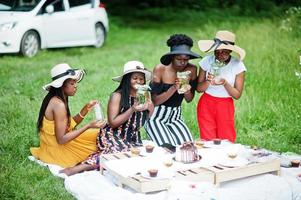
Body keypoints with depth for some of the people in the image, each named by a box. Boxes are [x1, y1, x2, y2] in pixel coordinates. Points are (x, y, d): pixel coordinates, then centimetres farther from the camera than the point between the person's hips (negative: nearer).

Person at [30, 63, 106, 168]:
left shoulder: (52, 99, 4)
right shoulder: (59, 105, -24)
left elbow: (69, 125, 7)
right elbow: (61, 139, -25)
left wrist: (85, 109, -3)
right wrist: (88, 126, -24)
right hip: (56, 151, -9)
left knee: (97, 135, 14)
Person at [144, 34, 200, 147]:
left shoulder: (191, 70, -3)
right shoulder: (160, 69, -14)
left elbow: (189, 100, 5)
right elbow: (155, 101, -15)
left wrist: (187, 91, -18)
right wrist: (174, 88, -28)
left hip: (175, 117, 4)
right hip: (156, 117, -4)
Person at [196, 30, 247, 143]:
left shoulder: (237, 65, -8)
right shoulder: (207, 61, -6)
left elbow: (237, 95, -7)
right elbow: (198, 89, -1)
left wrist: (225, 83, -24)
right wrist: (208, 82, -21)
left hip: (226, 106, 0)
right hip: (206, 104, 1)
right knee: (207, 141, 0)